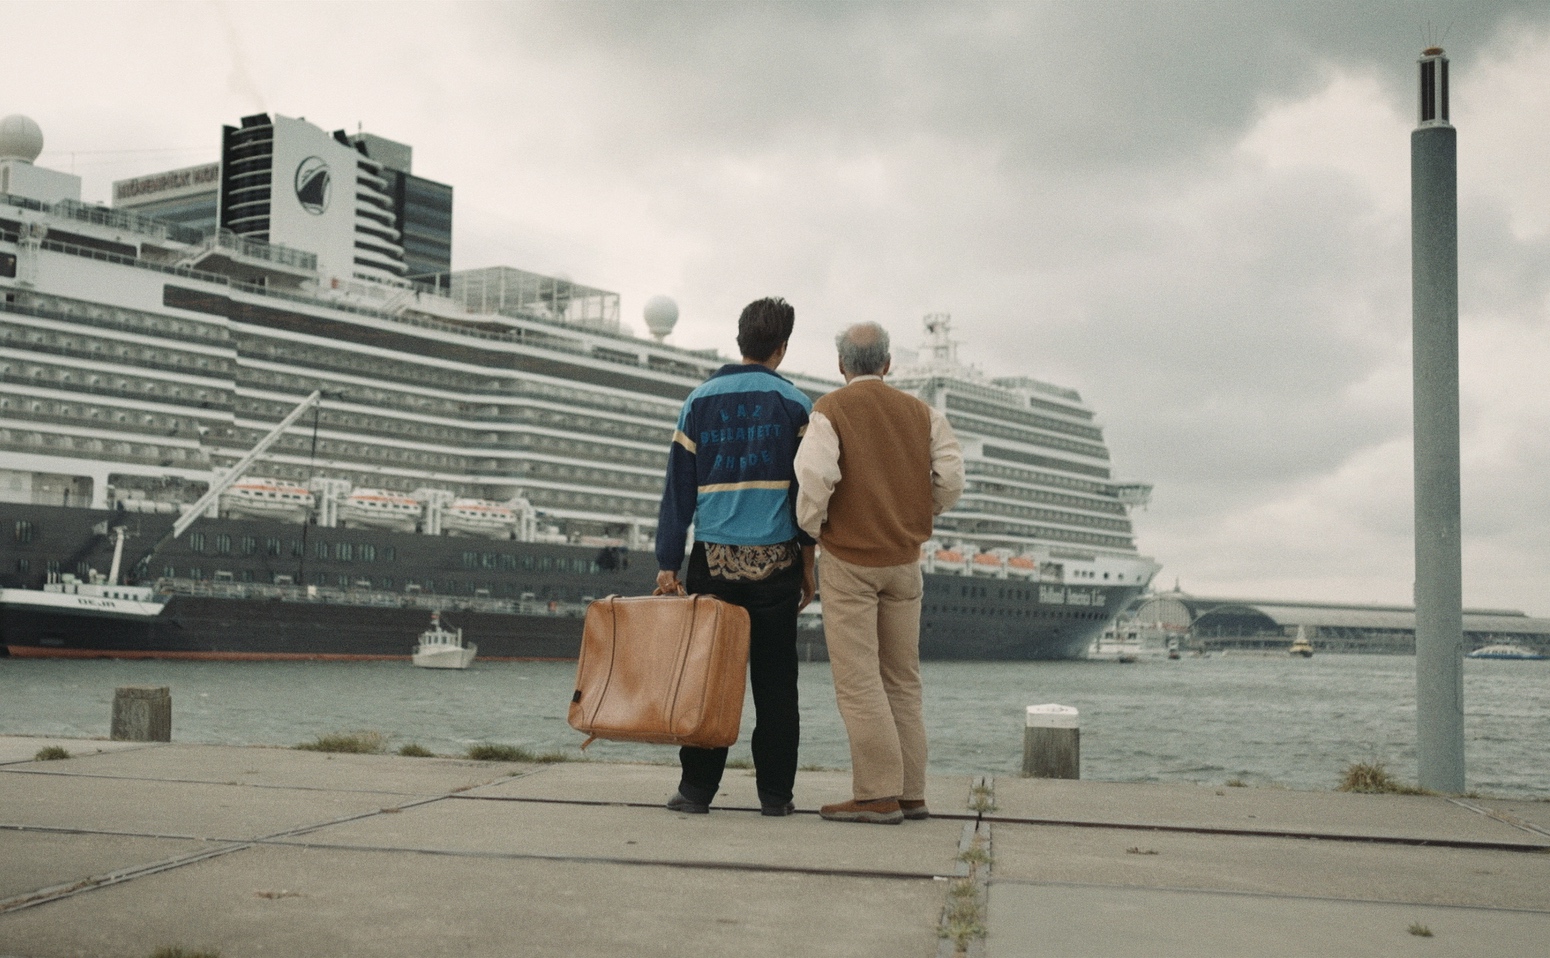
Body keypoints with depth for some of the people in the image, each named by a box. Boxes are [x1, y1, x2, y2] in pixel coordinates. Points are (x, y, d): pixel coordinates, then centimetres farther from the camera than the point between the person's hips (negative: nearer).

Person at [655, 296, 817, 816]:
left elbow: (678, 488, 4)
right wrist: (808, 563, 6)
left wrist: (667, 563, 4)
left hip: (713, 560, 1)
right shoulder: (794, 404, 3)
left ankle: (697, 788, 5)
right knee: (775, 681, 4)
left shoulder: (700, 400, 8)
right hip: (775, 560, -1)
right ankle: (775, 792, 7)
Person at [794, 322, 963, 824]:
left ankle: (878, 795, -5)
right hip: (905, 560, 5)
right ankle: (910, 793, 13)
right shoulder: (920, 413, 8)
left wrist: (812, 527, -5)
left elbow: (814, 475, -21)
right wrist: (919, 518, 12)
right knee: (902, 679, 11)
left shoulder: (830, 410, -5)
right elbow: (951, 474, -1)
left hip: (849, 561, -5)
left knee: (858, 681, -3)